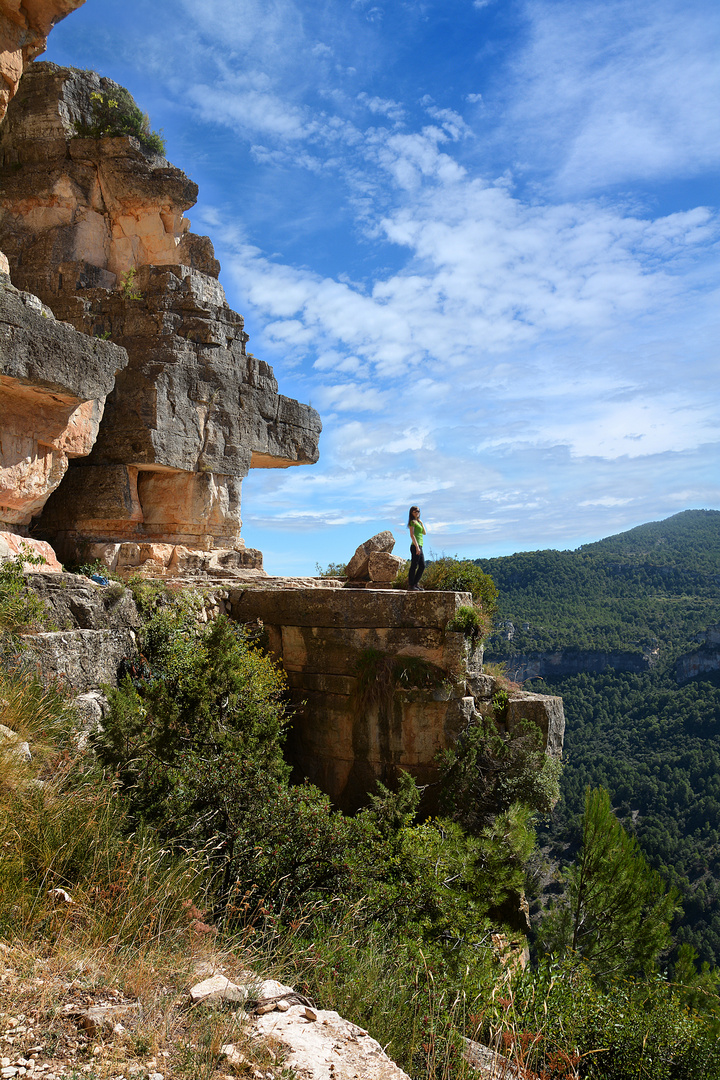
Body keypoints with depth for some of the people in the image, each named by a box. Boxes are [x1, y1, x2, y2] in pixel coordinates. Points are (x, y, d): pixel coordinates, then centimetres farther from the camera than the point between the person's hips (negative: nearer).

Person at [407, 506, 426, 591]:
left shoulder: (418, 522, 21)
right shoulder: (412, 522, -6)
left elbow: (424, 532, 16)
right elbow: (412, 535, -15)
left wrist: (421, 522, 12)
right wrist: (417, 547, -20)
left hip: (419, 546, 9)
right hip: (415, 546, -9)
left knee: (422, 566, 11)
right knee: (414, 566, -7)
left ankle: (415, 584, 16)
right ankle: (410, 586, -4)